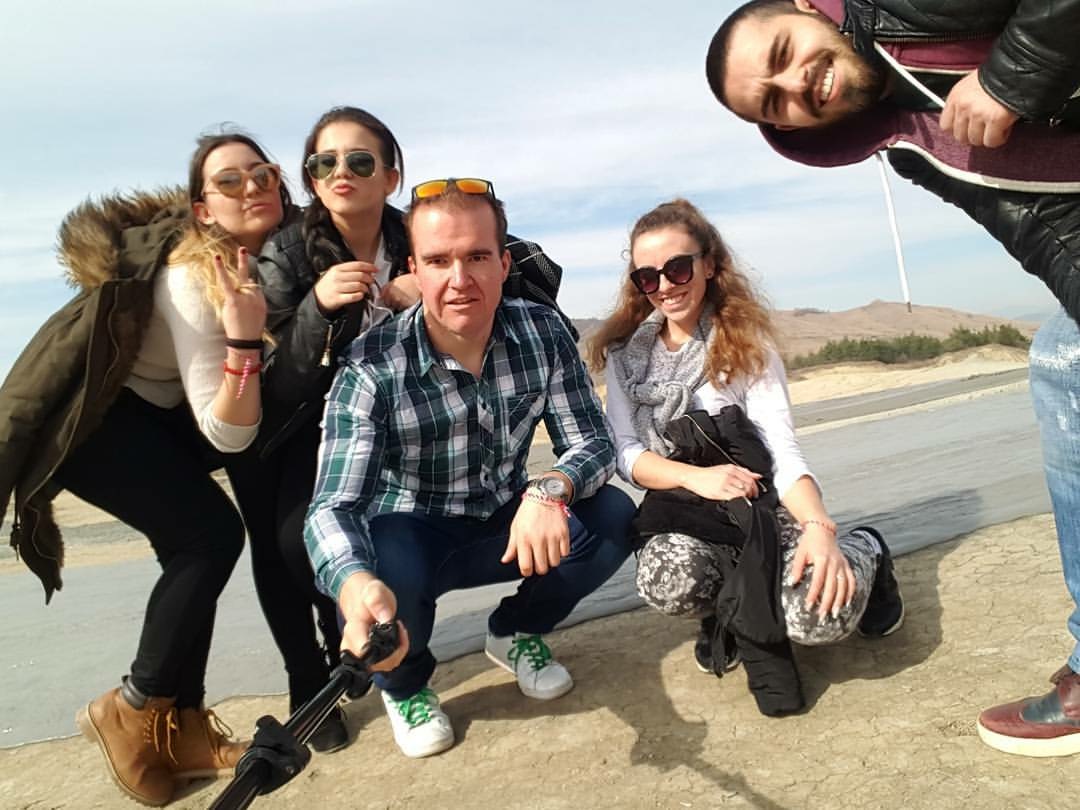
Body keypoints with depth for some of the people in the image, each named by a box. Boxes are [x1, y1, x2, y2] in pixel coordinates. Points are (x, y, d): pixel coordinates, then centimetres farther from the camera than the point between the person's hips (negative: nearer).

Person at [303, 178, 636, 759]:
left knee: (614, 518, -21)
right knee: (381, 574, -36)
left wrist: (550, 491, -38)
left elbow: (592, 443, -13)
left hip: (507, 524, 3)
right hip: (411, 534, -3)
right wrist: (356, 584, -55)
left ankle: (515, 631, 11)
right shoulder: (371, 368, -25)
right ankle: (404, 680, 5)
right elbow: (332, 507, -32)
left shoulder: (543, 333, -15)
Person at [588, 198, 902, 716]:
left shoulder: (745, 341, -3)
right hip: (683, 509, 1)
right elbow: (626, 454, -4)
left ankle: (863, 552, 9)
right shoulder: (625, 352, 1)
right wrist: (697, 477, -22)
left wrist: (818, 527, -29)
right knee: (668, 584, -36)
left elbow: (783, 449, -11)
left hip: (765, 499, 0)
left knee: (821, 617, -28)